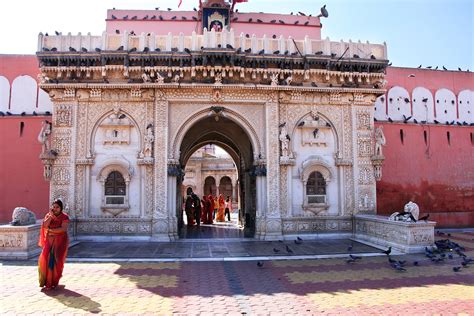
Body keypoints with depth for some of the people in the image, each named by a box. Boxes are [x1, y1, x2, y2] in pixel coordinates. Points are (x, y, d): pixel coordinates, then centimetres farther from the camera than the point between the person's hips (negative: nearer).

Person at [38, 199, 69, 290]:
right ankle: (46, 281, 5)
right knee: (45, 258, -8)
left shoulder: (64, 217, -6)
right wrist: (51, 216, -15)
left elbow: (63, 229, -18)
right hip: (49, 241, 4)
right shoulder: (48, 215, 7)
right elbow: (45, 225, -9)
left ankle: (54, 282, 9)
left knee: (56, 260, -4)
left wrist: (50, 230, -12)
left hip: (60, 241, -3)